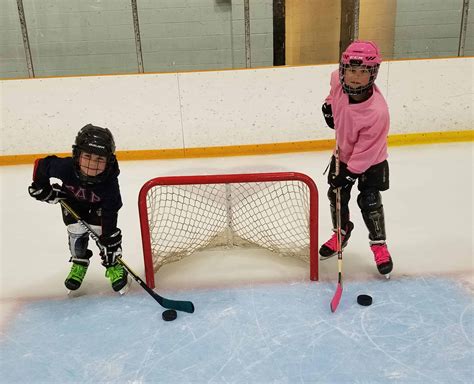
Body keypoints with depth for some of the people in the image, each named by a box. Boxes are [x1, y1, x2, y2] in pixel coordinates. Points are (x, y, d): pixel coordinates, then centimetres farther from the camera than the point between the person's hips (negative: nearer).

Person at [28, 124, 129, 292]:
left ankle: (113, 265, 8)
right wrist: (42, 187, -12)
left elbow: (110, 212, -35)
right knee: (76, 230, -6)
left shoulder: (109, 182, -42)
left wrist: (109, 237, -36)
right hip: (73, 200, 2)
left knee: (102, 229, -15)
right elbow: (41, 164, -20)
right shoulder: (66, 167, -41)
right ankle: (79, 263, 22)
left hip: (101, 204, -2)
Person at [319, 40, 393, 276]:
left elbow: (366, 150, -28)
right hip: (343, 151, 6)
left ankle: (379, 244, 17)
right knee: (336, 195, 11)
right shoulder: (338, 80, -23)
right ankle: (341, 233, 35)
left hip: (371, 158, -5)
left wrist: (350, 174, -25)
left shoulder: (377, 111, -37)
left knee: (369, 201, -5)